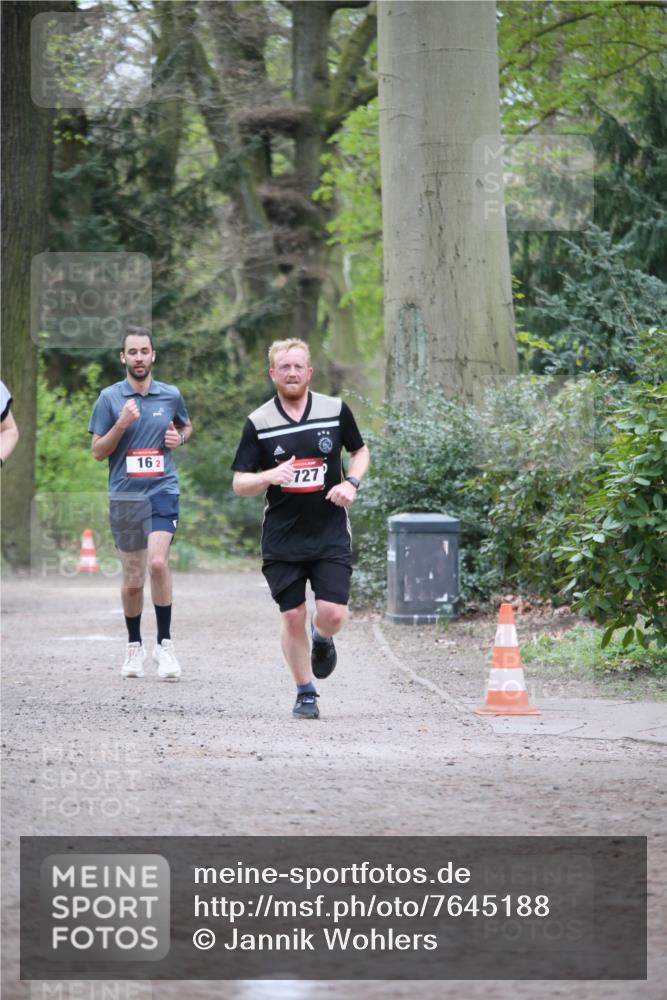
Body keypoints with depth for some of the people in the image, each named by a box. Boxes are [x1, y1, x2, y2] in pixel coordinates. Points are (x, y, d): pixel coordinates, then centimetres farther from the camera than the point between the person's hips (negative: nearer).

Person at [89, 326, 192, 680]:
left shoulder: (171, 395, 5)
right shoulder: (109, 398, 1)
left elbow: (187, 426, 25)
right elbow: (97, 451, 1)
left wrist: (179, 438, 2)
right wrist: (121, 425, -15)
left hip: (163, 491, 0)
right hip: (124, 495, 0)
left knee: (158, 562, -21)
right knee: (132, 578, 7)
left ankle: (164, 643, -11)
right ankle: (134, 646, 26)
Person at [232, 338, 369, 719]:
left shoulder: (336, 410, 1)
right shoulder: (258, 423, -2)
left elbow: (361, 450, 18)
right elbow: (239, 484, -1)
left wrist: (351, 483, -2)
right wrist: (270, 476, -21)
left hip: (331, 534, 0)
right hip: (282, 540, 0)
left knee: (332, 614, -10)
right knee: (293, 617, 1)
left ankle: (323, 640, 27)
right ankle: (306, 693, 19)